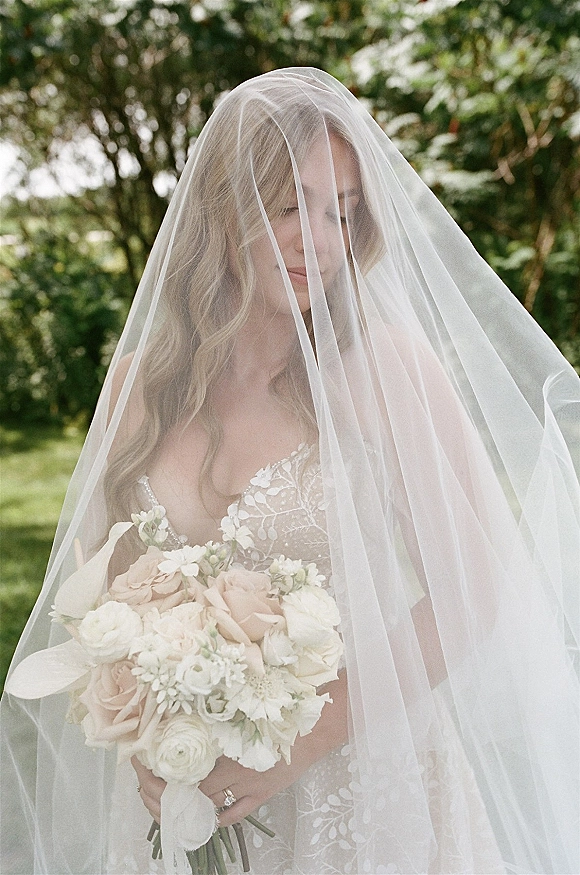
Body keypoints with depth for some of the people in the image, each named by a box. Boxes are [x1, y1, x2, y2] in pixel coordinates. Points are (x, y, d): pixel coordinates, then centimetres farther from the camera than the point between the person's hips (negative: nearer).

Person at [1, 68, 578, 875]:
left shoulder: (384, 367, -15)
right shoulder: (139, 382, -4)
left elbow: (472, 589, -15)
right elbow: (103, 584, 3)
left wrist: (301, 743, -19)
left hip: (364, 786, -3)